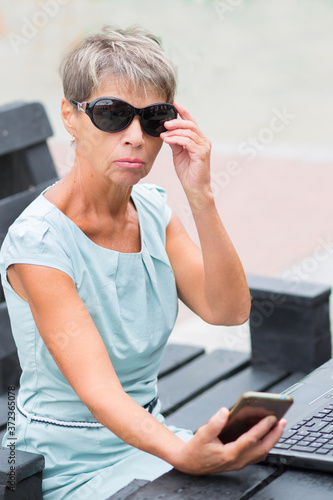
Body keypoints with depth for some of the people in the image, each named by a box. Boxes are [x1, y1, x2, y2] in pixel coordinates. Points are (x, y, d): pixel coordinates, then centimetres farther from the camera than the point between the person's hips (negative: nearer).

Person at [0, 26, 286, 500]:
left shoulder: (152, 209, 3)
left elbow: (229, 310, -8)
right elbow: (96, 387, -28)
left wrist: (200, 195, -18)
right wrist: (181, 454, -45)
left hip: (148, 437, 7)